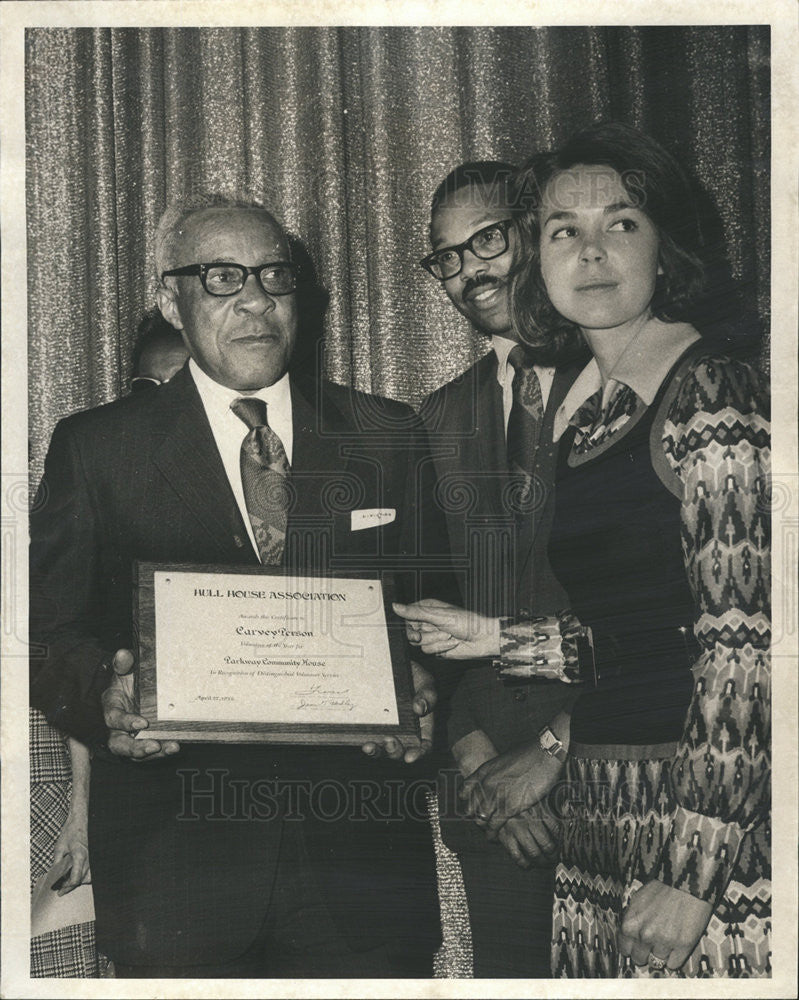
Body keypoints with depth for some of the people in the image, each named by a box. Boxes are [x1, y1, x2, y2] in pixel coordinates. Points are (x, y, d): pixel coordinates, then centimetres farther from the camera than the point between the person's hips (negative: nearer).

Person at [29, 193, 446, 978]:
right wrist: (104, 694, -20)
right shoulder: (95, 448, 4)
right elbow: (47, 627, 1)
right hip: (175, 855, -1)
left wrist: (421, 704, -11)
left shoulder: (388, 438, 8)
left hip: (358, 847, 2)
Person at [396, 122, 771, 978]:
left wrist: (693, 872, -18)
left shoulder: (707, 393, -12)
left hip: (698, 803, -7)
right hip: (600, 809, 7)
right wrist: (499, 639, 9)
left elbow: (741, 640, -16)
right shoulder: (581, 403, 12)